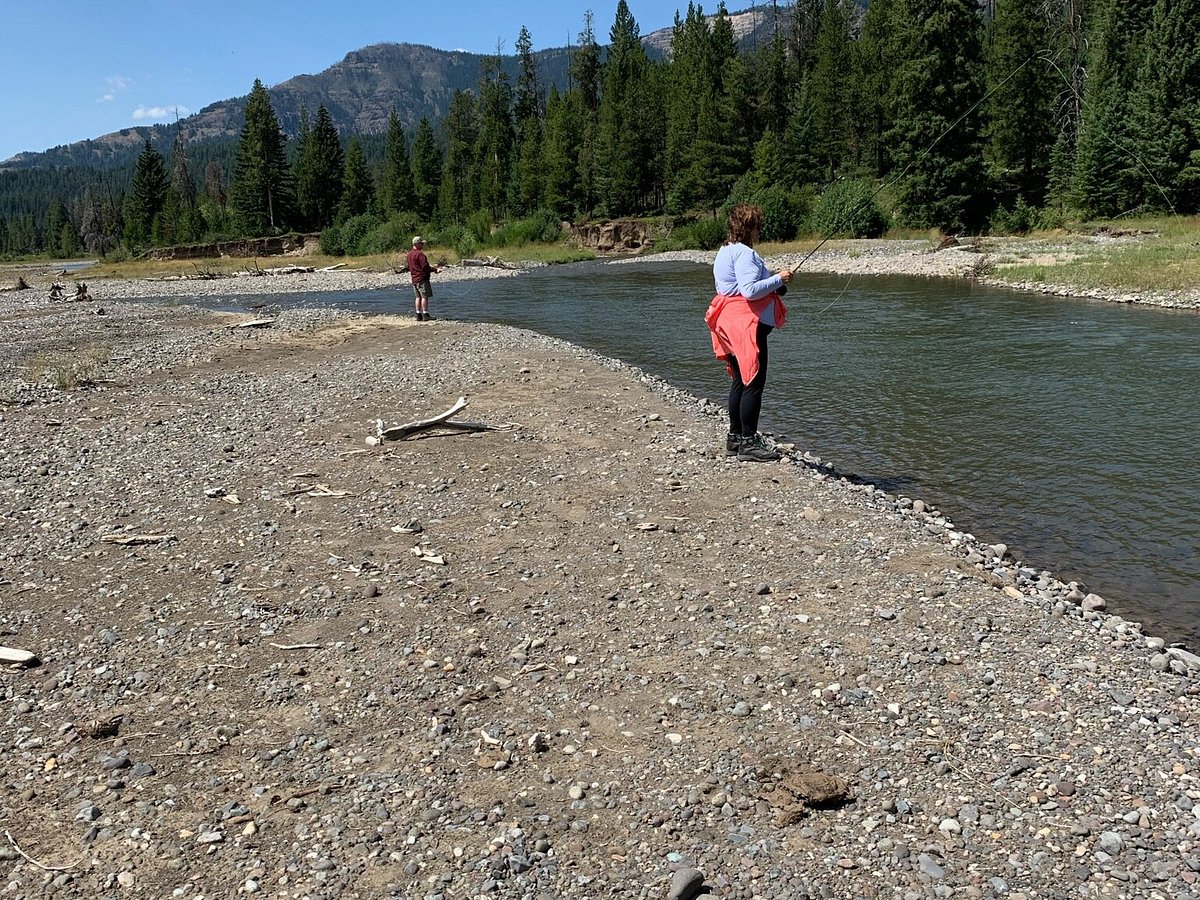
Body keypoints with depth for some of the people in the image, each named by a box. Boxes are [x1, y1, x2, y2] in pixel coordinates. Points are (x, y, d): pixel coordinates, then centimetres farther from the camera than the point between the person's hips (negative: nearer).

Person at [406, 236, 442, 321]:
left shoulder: (409, 254, 14)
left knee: (418, 297, 11)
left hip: (414, 278, 9)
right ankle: (425, 315, -10)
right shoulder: (419, 254, -15)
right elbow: (425, 267, -20)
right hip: (422, 278, -9)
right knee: (425, 296, -7)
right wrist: (435, 269, -10)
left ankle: (418, 315, 9)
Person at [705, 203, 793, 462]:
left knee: (739, 381, 15)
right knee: (753, 383, -7)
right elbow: (750, 290, -24)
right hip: (747, 325, -10)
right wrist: (778, 279, -13)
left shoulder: (725, 251, 17)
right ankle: (748, 442, -5)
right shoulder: (745, 253, -15)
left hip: (731, 324, 10)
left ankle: (735, 437, 21)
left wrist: (771, 278, 15)